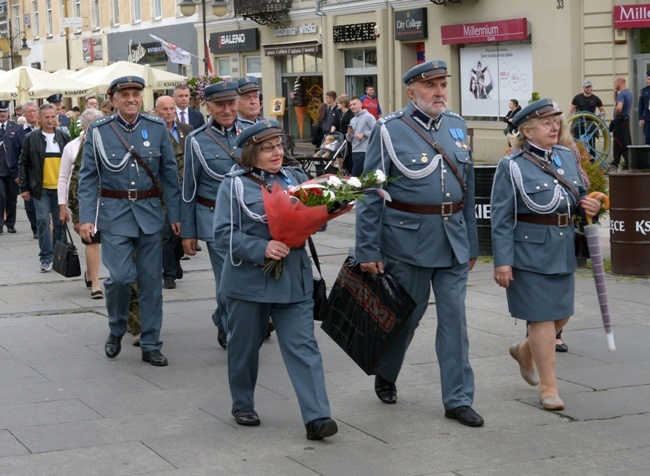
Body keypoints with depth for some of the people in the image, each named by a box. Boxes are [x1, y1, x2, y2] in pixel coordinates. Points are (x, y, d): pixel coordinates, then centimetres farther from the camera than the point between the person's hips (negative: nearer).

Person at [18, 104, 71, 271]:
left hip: (61, 188, 2)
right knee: (43, 221, -5)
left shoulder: (64, 137, 6)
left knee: (60, 223, 6)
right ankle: (46, 258, 0)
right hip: (40, 189, -2)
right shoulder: (31, 138, 1)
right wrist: (23, 187, -1)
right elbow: (23, 164, 4)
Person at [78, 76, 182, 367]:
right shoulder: (98, 131, -2)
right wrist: (86, 218, -8)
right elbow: (88, 177, -1)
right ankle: (116, 331, 17)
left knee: (151, 280, 4)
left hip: (150, 212, 2)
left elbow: (169, 173, 7)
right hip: (114, 212, -2)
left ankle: (151, 345, 14)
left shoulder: (157, 128, 3)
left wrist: (175, 214, 5)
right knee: (120, 276, -11)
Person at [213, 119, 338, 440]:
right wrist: (262, 248, -21)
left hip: (293, 279, 2)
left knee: (303, 346, -5)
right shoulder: (234, 185, -3)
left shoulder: (294, 179, 9)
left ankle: (316, 417, -9)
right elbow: (223, 234, -10)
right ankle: (243, 405, 32)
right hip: (249, 279, -2)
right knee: (244, 345, 12)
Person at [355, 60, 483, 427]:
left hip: (453, 240, 4)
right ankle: (386, 376, 36)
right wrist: (369, 251, -10)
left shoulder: (458, 127, 9)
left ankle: (459, 399, 11)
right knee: (406, 314, 10)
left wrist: (471, 244, 13)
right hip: (408, 241, -4)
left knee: (455, 318, 3)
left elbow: (468, 189, 14)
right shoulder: (390, 131, -7)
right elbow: (370, 194, -7)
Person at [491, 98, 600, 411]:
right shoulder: (512, 166, -8)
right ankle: (548, 388, 8)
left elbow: (579, 198, 22)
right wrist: (502, 261, -16)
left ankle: (525, 352, 40)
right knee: (543, 317, -2)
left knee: (561, 314, 13)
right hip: (530, 253, -6)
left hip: (563, 252, 7)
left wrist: (588, 206, -3)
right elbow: (502, 219, -11)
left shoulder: (567, 157, 10)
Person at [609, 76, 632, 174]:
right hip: (626, 120, 10)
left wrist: (616, 114, -13)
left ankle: (628, 164, -4)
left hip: (620, 121, -10)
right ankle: (615, 164, 21)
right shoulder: (629, 93, 12)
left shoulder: (621, 94, -18)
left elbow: (619, 108, -34)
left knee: (622, 145, -5)